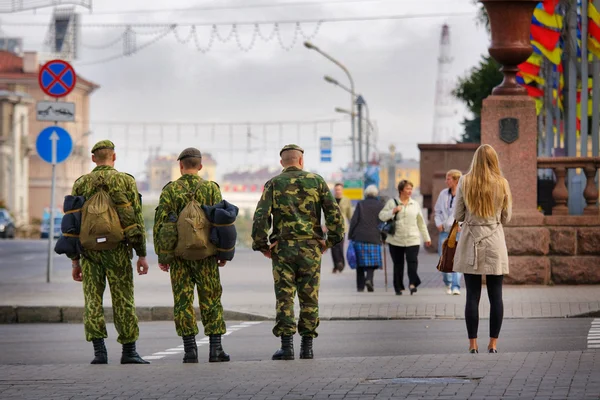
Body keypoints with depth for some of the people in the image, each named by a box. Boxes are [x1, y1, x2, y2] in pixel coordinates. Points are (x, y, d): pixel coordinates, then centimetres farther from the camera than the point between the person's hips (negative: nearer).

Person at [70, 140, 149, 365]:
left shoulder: (81, 184, 6)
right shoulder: (126, 181, 0)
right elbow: (137, 220, -2)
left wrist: (75, 260, 12)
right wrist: (142, 254, 3)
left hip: (89, 249, 2)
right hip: (117, 250, -2)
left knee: (92, 301, 4)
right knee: (123, 301, 4)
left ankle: (99, 351, -2)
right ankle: (129, 352, 7)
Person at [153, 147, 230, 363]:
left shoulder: (170, 190, 1)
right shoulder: (211, 189, 1)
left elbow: (160, 224, -2)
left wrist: (161, 255, 4)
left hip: (178, 254, 0)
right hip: (205, 254, 0)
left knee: (183, 301, 4)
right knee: (211, 301, 6)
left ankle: (190, 350, -1)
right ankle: (215, 349, 2)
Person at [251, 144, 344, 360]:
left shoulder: (273, 184, 3)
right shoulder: (316, 181, 5)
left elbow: (261, 217, -6)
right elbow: (334, 212, -1)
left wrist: (262, 246, 2)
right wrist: (331, 240, 7)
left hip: (283, 247, -1)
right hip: (311, 247, 1)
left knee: (284, 297, 0)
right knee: (309, 298, 7)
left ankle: (287, 346, -7)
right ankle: (307, 346, 7)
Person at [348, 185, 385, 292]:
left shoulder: (361, 204, 1)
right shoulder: (381, 206, 3)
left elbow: (354, 221, -3)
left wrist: (350, 235, 3)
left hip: (359, 237, 0)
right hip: (374, 238, 0)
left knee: (360, 263, 8)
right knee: (373, 262, 7)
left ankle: (360, 286, 7)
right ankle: (369, 278, -19)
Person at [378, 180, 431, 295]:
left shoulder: (415, 205, 12)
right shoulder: (392, 202, 5)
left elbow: (421, 223, 17)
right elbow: (381, 216, 1)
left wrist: (427, 238, 18)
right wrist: (393, 211, -14)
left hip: (412, 239, 1)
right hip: (396, 240, -1)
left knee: (412, 261, -18)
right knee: (398, 264, 4)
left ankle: (413, 284, -22)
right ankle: (398, 287, 12)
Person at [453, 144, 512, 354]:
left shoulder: (465, 182, -5)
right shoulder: (502, 184, -3)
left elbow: (458, 215, 1)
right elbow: (506, 217, 4)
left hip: (471, 244, 0)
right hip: (495, 243, 0)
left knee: (472, 295, 2)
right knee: (495, 295, 5)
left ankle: (473, 343, 3)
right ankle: (493, 343, 6)